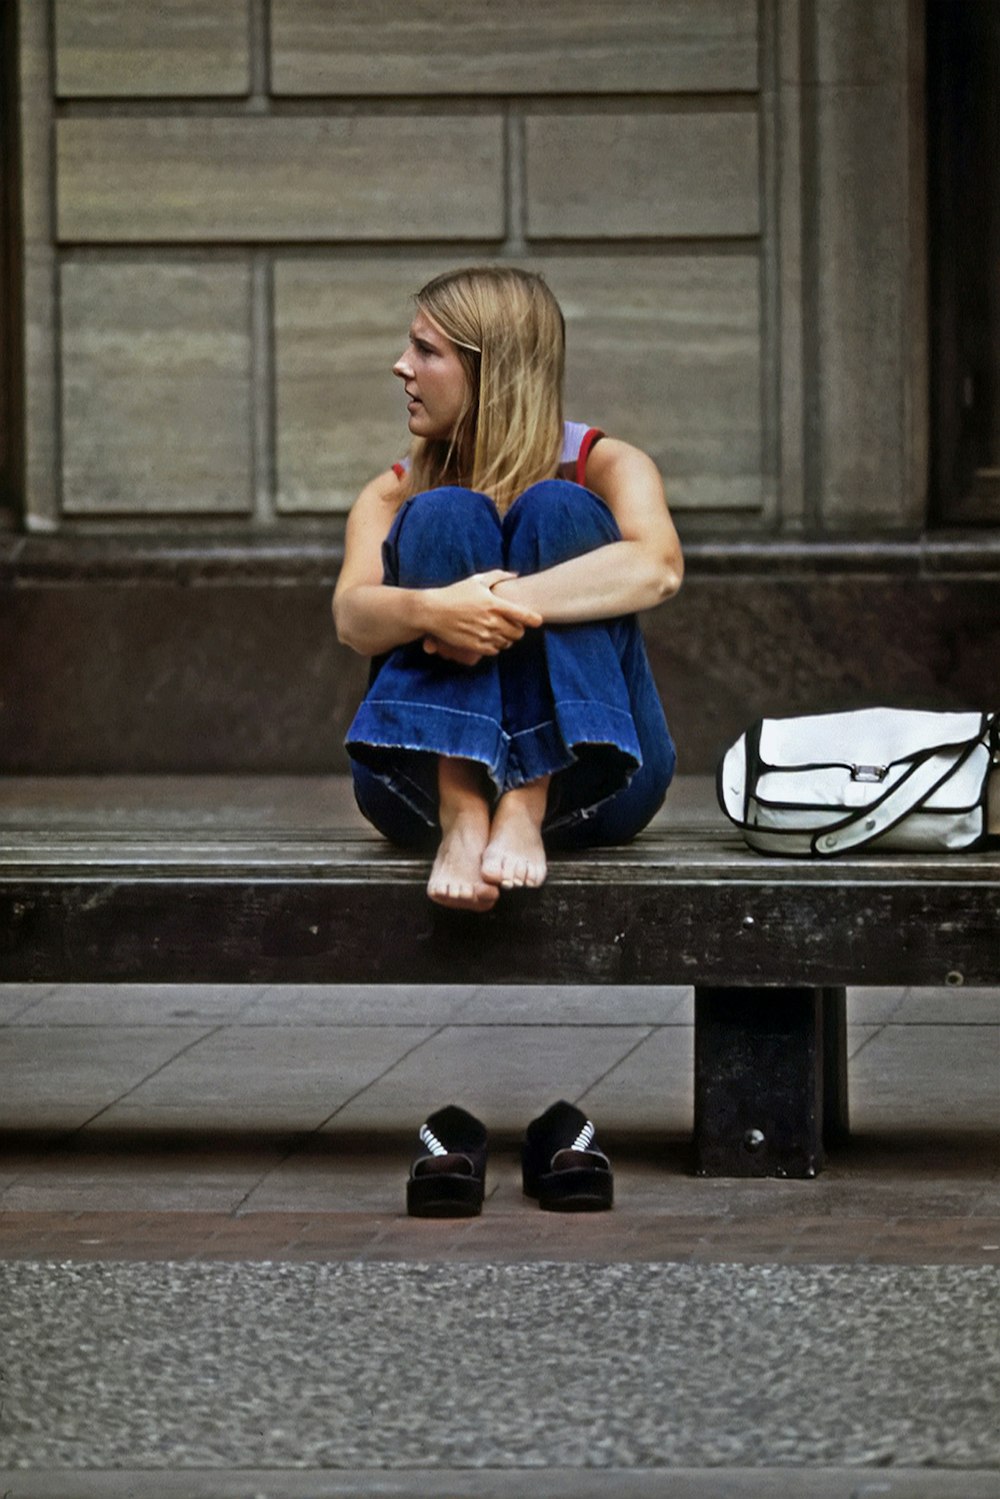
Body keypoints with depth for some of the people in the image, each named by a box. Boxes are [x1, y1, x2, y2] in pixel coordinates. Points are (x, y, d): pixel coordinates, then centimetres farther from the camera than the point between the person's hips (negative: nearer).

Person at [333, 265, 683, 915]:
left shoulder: (605, 466, 4)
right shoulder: (394, 496, 12)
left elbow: (658, 567, -20)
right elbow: (352, 616, -10)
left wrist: (501, 606, -32)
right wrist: (431, 609, -34)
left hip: (581, 765, -1)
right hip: (430, 766, 2)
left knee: (553, 510, -17)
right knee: (445, 516, -17)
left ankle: (525, 812, -35)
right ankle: (461, 816, -37)